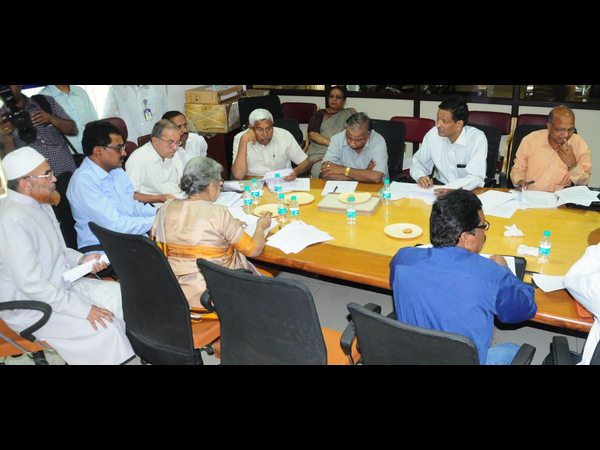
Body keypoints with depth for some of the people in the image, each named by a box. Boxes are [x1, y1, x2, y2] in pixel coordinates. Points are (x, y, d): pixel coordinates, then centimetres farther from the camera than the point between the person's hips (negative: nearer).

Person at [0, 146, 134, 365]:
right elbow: (31, 285, -28)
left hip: (63, 285, 10)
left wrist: (80, 259, -2)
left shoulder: (39, 203, 4)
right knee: (104, 328, -24)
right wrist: (82, 309, -26)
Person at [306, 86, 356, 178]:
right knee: (319, 171, -32)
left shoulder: (350, 113, 18)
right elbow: (312, 134, 6)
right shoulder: (320, 114, 20)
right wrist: (329, 142, -11)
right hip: (319, 152, 1)